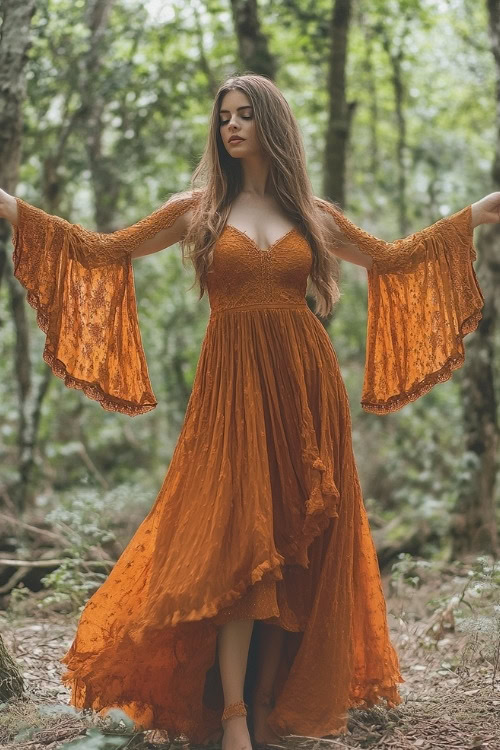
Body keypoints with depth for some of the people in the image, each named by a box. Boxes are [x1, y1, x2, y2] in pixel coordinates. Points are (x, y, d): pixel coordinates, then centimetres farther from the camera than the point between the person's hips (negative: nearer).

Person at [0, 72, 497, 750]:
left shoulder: (313, 213, 12)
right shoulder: (199, 208, 8)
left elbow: (392, 259, 21)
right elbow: (107, 250, 3)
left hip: (304, 385, 2)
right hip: (232, 387, -2)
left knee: (297, 548, 2)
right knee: (236, 544, -9)